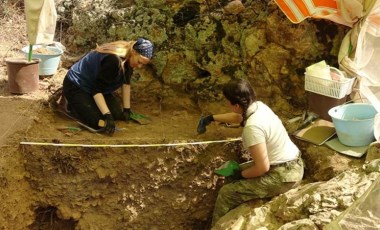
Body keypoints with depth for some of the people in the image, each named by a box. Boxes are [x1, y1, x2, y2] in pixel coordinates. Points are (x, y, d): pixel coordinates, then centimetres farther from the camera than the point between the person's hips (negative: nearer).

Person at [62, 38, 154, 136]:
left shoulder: (129, 57, -8)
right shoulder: (113, 60, -35)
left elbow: (126, 82, 4)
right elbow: (96, 88, -31)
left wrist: (127, 109, 3)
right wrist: (107, 115, -34)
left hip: (97, 85, 9)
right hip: (76, 87, -9)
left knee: (118, 114, -2)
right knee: (99, 123, -20)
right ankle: (72, 105, 5)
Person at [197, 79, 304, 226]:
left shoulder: (252, 127, -29)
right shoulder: (258, 106, -1)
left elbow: (262, 167, -25)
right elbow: (238, 117, 23)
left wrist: (241, 174, -7)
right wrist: (212, 118, 32)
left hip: (283, 176, -9)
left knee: (227, 193, -2)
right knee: (235, 173, 23)